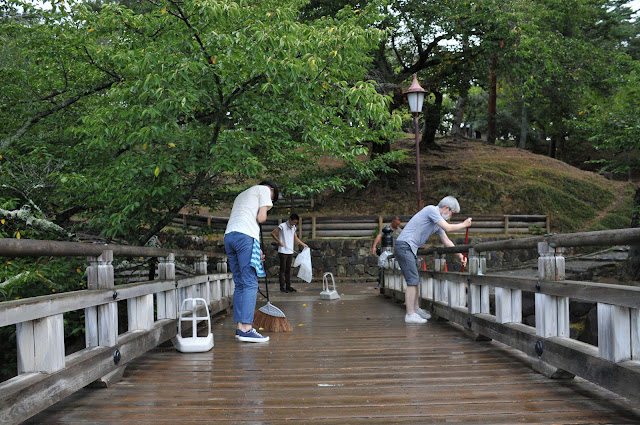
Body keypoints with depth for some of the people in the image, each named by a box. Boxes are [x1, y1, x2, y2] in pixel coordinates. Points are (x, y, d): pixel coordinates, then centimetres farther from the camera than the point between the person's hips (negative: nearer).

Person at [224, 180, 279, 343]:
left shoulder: (242, 195, 35)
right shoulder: (264, 190, 11)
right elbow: (261, 218, -2)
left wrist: (256, 250, 24)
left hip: (228, 236, 8)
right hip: (245, 236, -8)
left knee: (240, 284, 11)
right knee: (250, 283, -10)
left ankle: (240, 327, 10)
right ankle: (246, 329, -16)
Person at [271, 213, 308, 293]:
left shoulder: (293, 228, 12)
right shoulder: (282, 226, -9)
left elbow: (295, 238, 22)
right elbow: (273, 233, -9)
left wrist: (303, 244, 16)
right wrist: (279, 242, -10)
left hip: (290, 252, 6)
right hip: (283, 251, -6)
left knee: (288, 269, 9)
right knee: (283, 269, -2)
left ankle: (288, 286, 13)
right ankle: (282, 287, 1)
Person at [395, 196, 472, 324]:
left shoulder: (438, 221, 20)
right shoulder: (432, 210, -10)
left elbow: (446, 241, 25)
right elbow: (448, 228, -14)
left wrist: (460, 255, 21)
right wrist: (464, 225, 1)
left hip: (410, 248, 10)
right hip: (404, 245, -10)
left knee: (415, 280, 15)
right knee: (413, 281, -11)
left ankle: (416, 310, 24)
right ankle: (410, 315, -10)